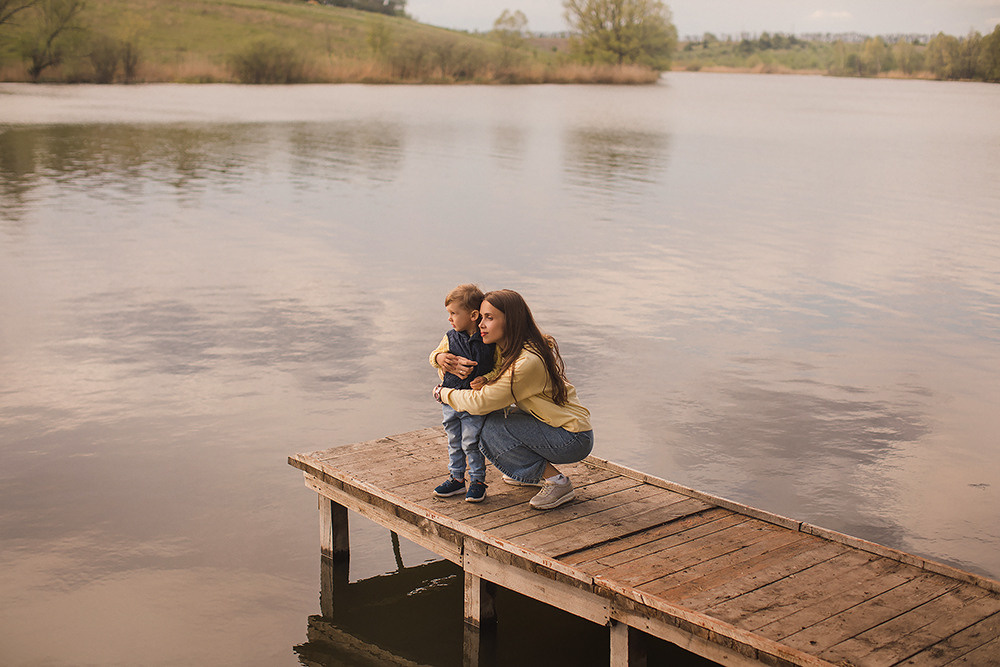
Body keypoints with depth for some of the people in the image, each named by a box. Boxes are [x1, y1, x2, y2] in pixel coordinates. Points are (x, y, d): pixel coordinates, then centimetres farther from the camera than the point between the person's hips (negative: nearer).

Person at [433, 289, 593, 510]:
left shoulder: (528, 363, -26)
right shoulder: (508, 349, 3)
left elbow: (481, 402, -21)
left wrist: (442, 393, -4)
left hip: (574, 440, -9)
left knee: (492, 430, -17)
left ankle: (557, 482, -9)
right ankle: (537, 473, 18)